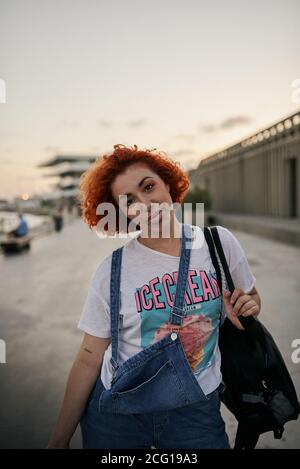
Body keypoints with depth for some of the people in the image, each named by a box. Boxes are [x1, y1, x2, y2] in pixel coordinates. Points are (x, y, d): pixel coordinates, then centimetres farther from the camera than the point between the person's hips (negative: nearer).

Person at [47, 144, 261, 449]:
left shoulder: (220, 243, -7)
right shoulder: (112, 271, -11)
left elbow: (251, 299, 10)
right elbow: (89, 359, -6)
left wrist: (248, 306, -13)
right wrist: (59, 440, -4)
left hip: (196, 409, 1)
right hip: (116, 413, 0)